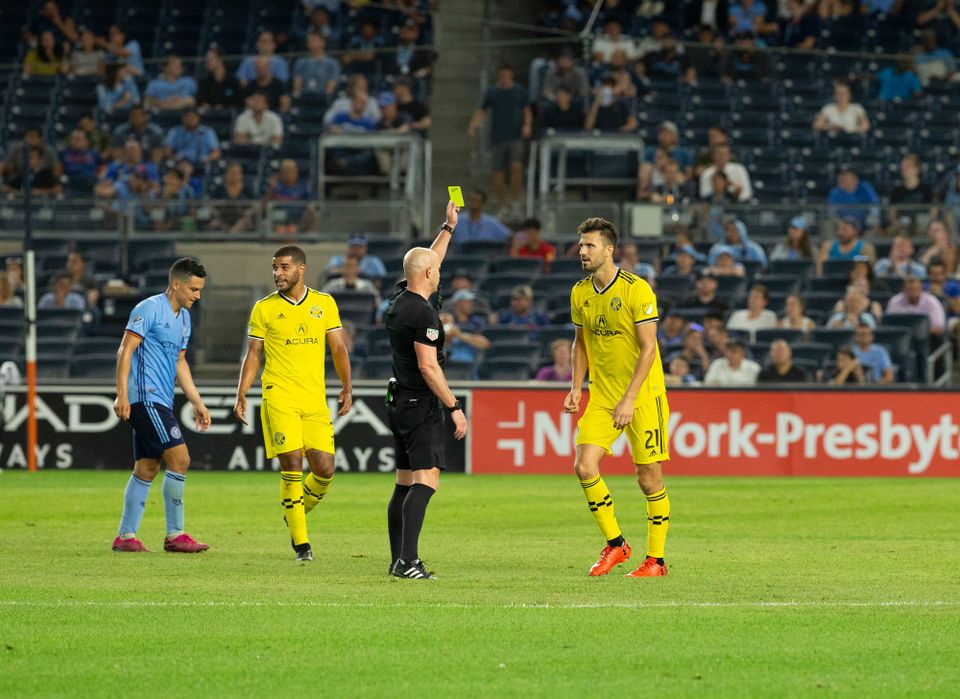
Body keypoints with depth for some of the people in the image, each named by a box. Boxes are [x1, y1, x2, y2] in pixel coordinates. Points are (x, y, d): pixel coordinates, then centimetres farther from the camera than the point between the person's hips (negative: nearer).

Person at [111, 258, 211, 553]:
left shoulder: (184, 317, 19)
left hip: (160, 401, 10)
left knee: (147, 468, 8)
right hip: (146, 397, -10)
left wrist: (197, 402, 23)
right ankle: (175, 535, -9)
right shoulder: (149, 309, -9)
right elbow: (125, 350, -13)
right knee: (179, 459, -13)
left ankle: (126, 536, 11)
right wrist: (122, 394, -20)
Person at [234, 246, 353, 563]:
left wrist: (347, 386, 5)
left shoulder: (324, 304, 10)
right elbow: (252, 354, 7)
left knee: (325, 469, -5)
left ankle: (297, 513, 25)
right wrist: (241, 394, -2)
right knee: (292, 467, -11)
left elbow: (338, 348, 14)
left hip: (315, 400, 2)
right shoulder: (264, 308, 5)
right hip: (279, 397, -2)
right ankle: (300, 543, -4)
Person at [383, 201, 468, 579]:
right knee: (425, 480, -14)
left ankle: (398, 560, 12)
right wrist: (454, 406, -18)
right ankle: (407, 561, -24)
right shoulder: (423, 314, -17)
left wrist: (448, 227, 34)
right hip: (421, 406, -10)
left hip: (400, 402, 10)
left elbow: (426, 263, 27)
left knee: (405, 484, 12)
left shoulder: (399, 301, 10)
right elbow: (428, 366, -21)